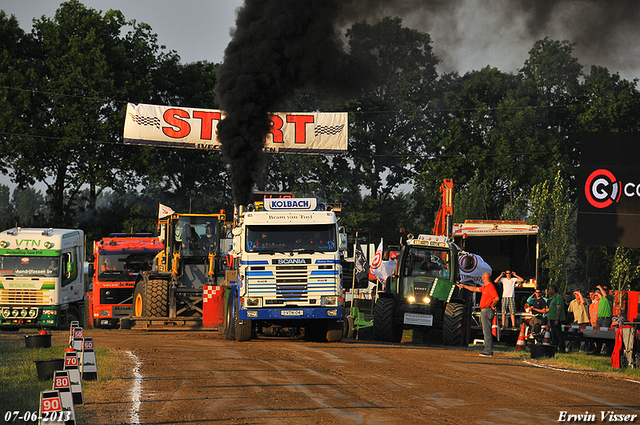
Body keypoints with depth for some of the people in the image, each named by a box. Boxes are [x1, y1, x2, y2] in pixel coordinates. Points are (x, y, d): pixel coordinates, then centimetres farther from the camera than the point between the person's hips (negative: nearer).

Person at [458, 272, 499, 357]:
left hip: (487, 311, -10)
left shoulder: (490, 287, -14)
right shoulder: (485, 287, 17)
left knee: (487, 331, -10)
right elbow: (475, 289, 31)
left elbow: (497, 298, -24)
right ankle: (488, 350, 15)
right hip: (484, 311, 10)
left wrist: (492, 306, -10)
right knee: (486, 331, 12)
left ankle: (489, 352, -11)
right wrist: (464, 286, 37)